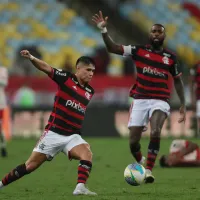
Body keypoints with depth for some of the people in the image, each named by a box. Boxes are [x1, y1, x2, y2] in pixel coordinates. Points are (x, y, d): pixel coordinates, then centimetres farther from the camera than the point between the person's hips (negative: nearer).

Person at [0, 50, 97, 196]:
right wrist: (31, 58, -35)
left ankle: (80, 187, -34)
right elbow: (46, 68, -20)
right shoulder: (66, 78, -7)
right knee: (31, 165, 2)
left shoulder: (89, 92, 8)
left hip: (73, 136, 4)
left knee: (87, 154, -27)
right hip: (54, 133, -4)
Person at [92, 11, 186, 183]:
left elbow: (177, 80, 15)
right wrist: (103, 30, -19)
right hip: (140, 100, 1)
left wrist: (183, 104, 11)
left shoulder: (171, 57, 4)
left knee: (155, 133, -28)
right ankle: (139, 163, 35)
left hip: (160, 101, -1)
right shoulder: (139, 51, 1)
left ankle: (149, 171, -21)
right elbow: (113, 48, -5)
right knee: (133, 141, 2)